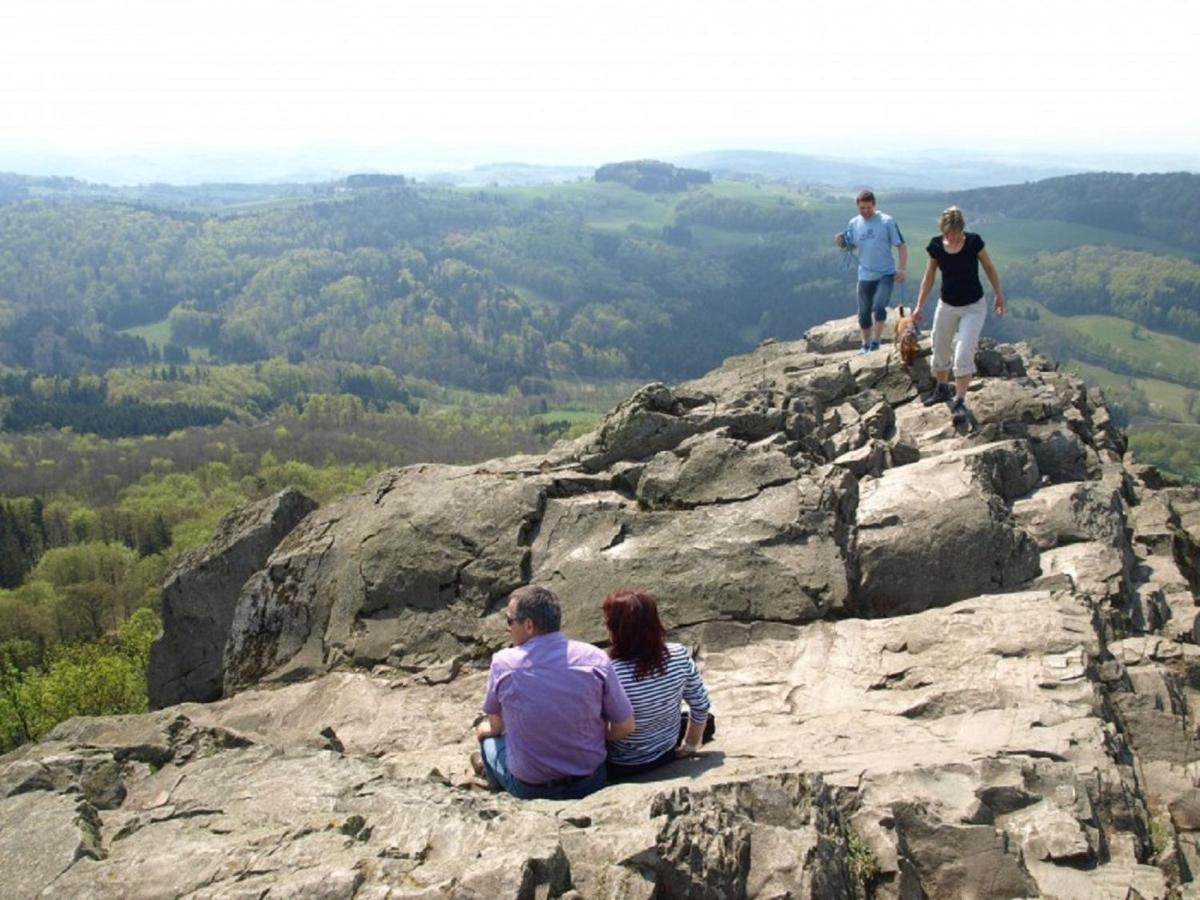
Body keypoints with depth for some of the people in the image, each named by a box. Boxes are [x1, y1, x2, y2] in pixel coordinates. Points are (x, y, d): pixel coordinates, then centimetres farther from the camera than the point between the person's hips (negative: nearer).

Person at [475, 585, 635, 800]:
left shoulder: (503, 663, -15)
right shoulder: (595, 658, -13)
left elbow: (496, 726, 2)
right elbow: (625, 726, -8)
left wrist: (487, 729, 26)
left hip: (528, 789, -1)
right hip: (590, 783, 2)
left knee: (489, 739, 28)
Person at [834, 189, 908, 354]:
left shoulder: (887, 221, -8)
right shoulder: (854, 224, 3)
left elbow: (901, 246, -5)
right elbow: (849, 246, 14)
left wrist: (902, 269, -14)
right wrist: (840, 243, -10)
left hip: (886, 274, -4)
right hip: (865, 276, 4)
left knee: (879, 307, -22)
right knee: (864, 314, 11)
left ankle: (875, 342, -6)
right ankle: (866, 345, 30)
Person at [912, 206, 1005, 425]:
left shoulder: (973, 242, -17)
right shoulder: (935, 246, -10)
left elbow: (989, 269, -2)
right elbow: (929, 277, 2)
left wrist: (999, 295, 6)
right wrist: (919, 306, 0)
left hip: (973, 307, -3)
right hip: (947, 306, 3)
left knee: (964, 354, -14)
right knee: (940, 352, 14)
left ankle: (959, 402, -7)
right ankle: (942, 388, 39)